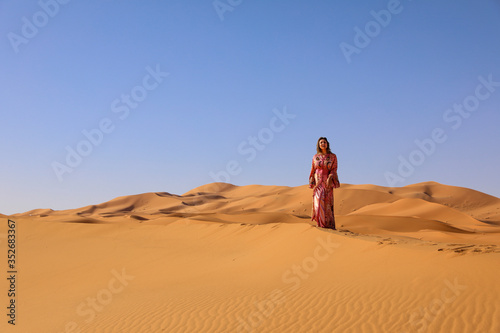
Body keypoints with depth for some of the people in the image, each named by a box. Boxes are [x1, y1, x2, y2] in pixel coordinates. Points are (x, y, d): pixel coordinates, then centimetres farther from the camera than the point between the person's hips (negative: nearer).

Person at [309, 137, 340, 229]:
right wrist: (312, 184, 2)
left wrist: (330, 178, -22)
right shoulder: (315, 157, 6)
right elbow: (313, 171, 9)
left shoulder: (333, 156, 0)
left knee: (327, 204, -4)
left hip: (327, 183, -1)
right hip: (318, 182, 1)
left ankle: (329, 224, 3)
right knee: (318, 202, -9)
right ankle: (320, 224, 1)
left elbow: (334, 169, -3)